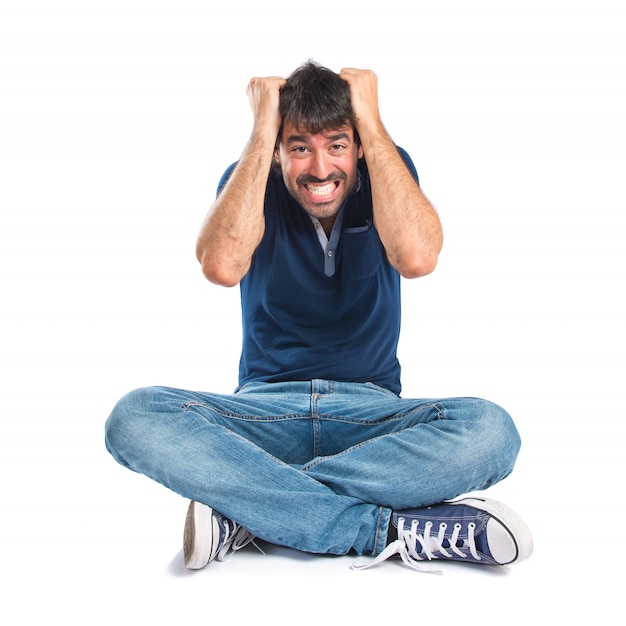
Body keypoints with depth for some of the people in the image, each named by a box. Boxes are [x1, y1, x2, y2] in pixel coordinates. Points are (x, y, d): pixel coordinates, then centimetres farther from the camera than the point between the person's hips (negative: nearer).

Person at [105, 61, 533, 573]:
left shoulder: (387, 172, -1)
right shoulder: (252, 182, -1)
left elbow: (417, 257, -24)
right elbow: (221, 265, -24)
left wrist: (372, 122, -16)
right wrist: (261, 130, -17)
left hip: (371, 411, 0)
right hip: (266, 409, 1)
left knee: (491, 431, -30)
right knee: (134, 419, -28)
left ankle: (246, 515, -27)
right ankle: (390, 529, -30)